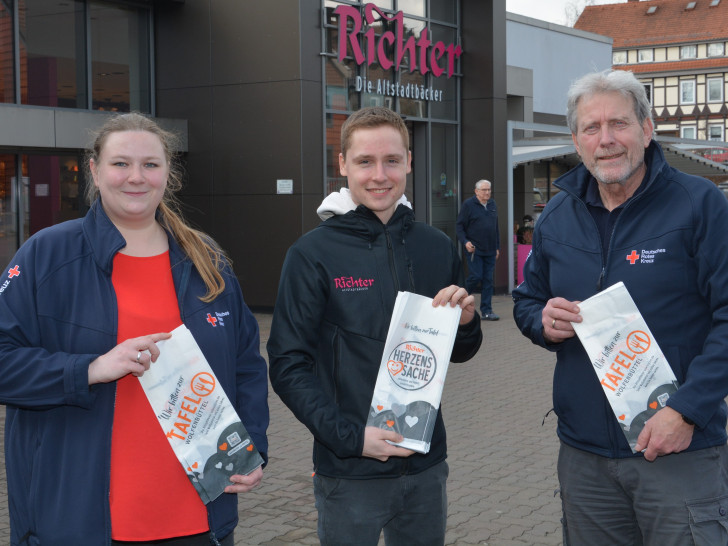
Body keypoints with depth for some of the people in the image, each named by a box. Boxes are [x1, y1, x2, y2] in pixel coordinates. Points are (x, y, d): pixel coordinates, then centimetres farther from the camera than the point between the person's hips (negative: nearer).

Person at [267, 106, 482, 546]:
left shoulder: (437, 247, 3)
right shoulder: (314, 254, -9)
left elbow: (458, 353, 12)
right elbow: (289, 366, -9)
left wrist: (465, 322, -9)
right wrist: (349, 436, -18)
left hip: (426, 465, 4)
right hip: (350, 474, -4)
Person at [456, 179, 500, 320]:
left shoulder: (492, 204, 14)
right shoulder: (468, 205, -4)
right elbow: (459, 226, -4)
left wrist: (497, 247, 17)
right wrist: (465, 242, -17)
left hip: (490, 251, 5)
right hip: (474, 250, -5)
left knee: (488, 280, 4)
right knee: (476, 277, -10)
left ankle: (487, 311, 7)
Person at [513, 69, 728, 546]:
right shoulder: (557, 217, 9)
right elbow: (526, 301, 20)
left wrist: (688, 410, -19)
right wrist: (543, 322, -4)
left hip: (682, 453, -4)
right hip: (583, 453, 5)